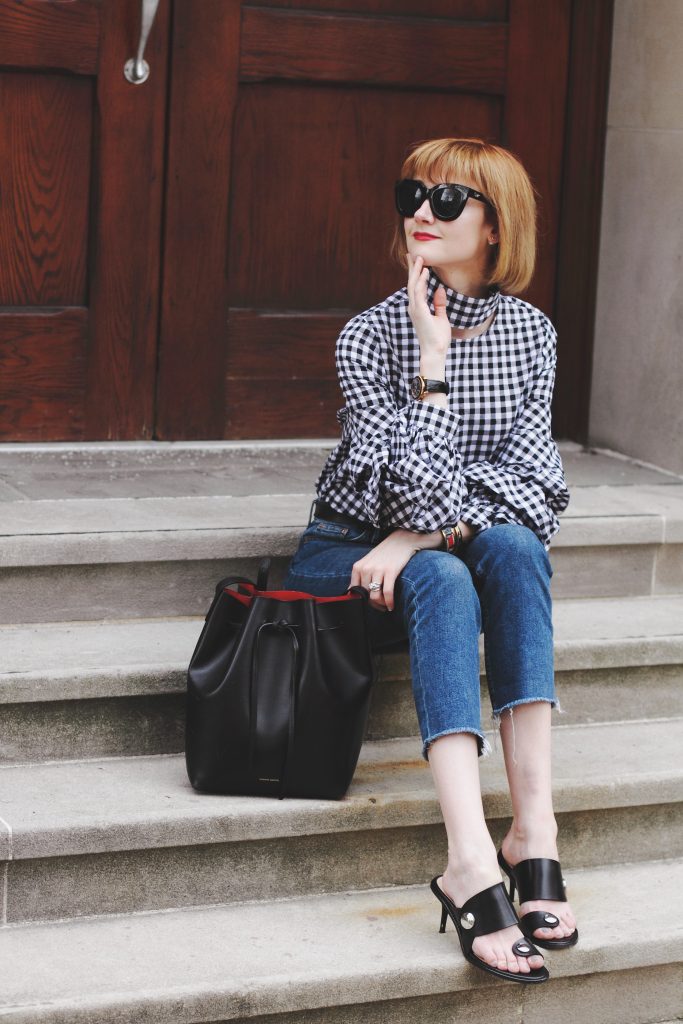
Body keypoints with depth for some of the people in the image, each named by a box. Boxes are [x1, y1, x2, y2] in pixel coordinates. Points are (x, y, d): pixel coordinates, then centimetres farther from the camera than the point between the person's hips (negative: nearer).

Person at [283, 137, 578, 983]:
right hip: (352, 560, -3)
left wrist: (421, 536, -21)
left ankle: (534, 830, -39)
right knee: (443, 581, -35)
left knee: (512, 546, -31)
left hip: (460, 560, 3)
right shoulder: (370, 336, -12)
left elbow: (530, 480, -9)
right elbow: (421, 492, -22)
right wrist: (432, 361, -27)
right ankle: (472, 863, -50)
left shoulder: (530, 332, 0)